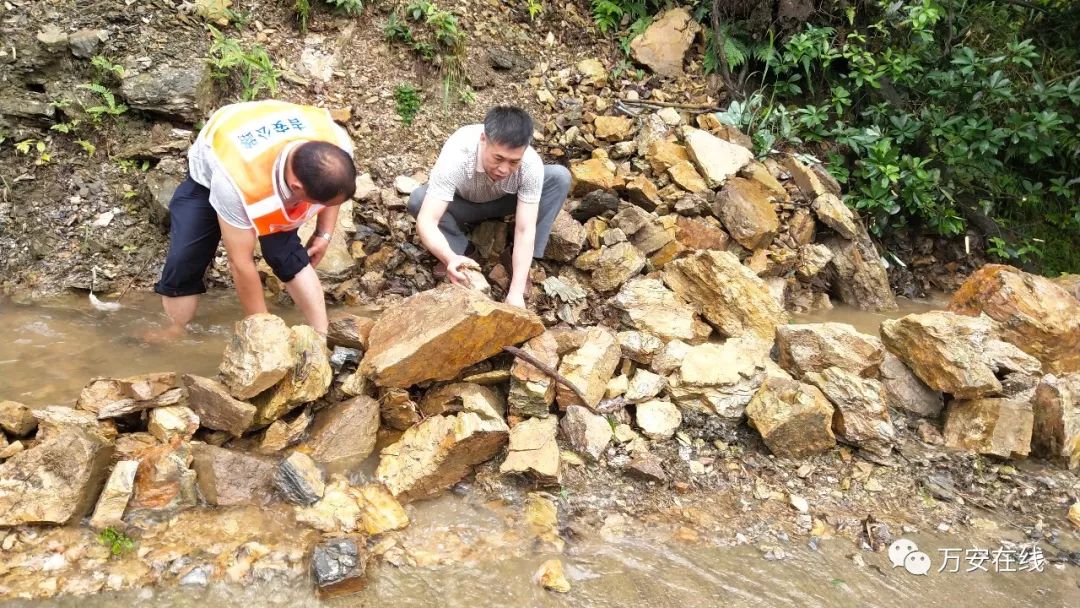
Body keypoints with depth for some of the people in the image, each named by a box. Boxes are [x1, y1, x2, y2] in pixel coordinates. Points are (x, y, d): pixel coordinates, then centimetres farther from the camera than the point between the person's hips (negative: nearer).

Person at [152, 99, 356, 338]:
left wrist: (325, 233, -12)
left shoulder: (338, 142, -36)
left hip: (273, 171, 3)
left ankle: (322, 338, -9)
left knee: (289, 255, -16)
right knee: (183, 261, -11)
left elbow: (332, 188, -7)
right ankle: (176, 335, 10)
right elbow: (241, 262, -34)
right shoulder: (236, 180, -46)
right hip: (209, 175, -3)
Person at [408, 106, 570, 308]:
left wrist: (516, 292, -41)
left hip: (503, 201, 2)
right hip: (462, 204, -1)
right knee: (417, 200, -32)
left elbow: (525, 230, -32)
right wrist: (450, 259, -62)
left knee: (559, 177, -23)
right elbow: (426, 222, -43)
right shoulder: (456, 157, -40)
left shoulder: (531, 164, -35)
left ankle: (524, 265, -13)